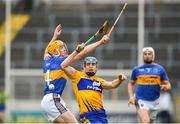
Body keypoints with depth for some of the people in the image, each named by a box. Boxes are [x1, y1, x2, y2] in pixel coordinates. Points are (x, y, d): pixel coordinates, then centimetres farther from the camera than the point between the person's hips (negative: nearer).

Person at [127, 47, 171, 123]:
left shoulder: (160, 69, 5)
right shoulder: (137, 69, 7)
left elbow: (168, 85, 6)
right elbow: (131, 84, 17)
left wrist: (165, 87, -18)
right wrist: (131, 96, 1)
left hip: (154, 101, 2)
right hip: (141, 100, -2)